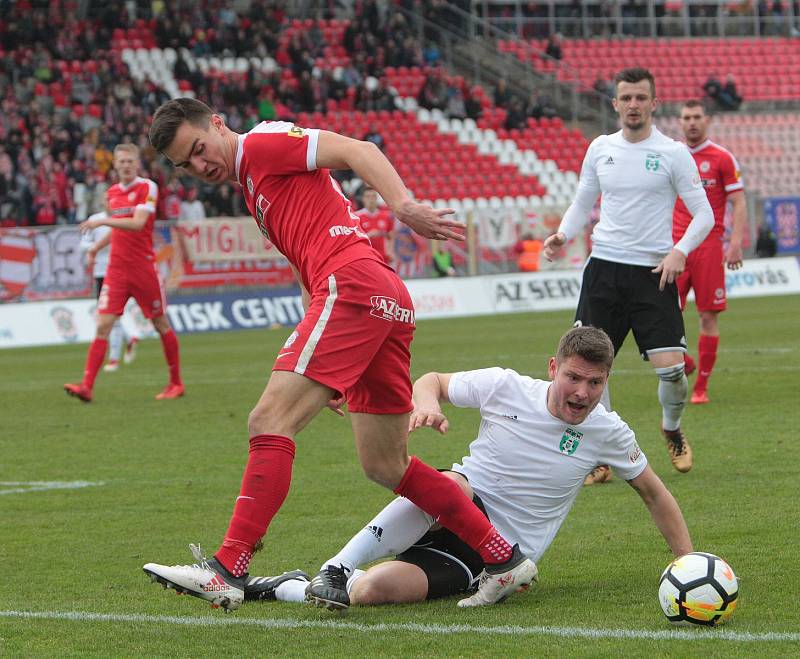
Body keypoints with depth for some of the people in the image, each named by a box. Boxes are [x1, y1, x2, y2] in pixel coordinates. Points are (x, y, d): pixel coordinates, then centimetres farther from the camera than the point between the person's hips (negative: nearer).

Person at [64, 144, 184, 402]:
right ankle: (86, 386, -14)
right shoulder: (112, 192, 12)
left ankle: (176, 383, 19)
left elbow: (137, 223, -20)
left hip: (144, 267, -5)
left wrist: (103, 221, -25)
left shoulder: (147, 187, -7)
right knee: (103, 325, -7)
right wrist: (97, 246, 18)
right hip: (116, 268, 5)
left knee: (161, 325, 6)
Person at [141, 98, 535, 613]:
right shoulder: (255, 187, 31)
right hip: (389, 302, 10)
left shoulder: (262, 142, 5)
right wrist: (329, 372, 26)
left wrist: (403, 205, -24)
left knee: (270, 422, -14)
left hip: (354, 285, -10)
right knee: (385, 464, 13)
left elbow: (357, 150, -7)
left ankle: (227, 570, -21)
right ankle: (504, 558, 15)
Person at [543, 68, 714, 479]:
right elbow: (582, 204, 19)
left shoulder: (673, 153, -3)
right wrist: (563, 235, 0)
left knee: (670, 367, -11)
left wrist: (679, 251, -17)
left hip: (653, 272, -3)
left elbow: (703, 215, -1)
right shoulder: (600, 149, 8)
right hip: (603, 268, 3)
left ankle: (672, 431, 20)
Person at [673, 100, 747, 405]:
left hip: (709, 246, -2)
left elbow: (739, 203, -1)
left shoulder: (722, 158, 1)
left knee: (708, 317, -1)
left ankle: (701, 387, 6)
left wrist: (736, 243, -12)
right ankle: (683, 363, 16)